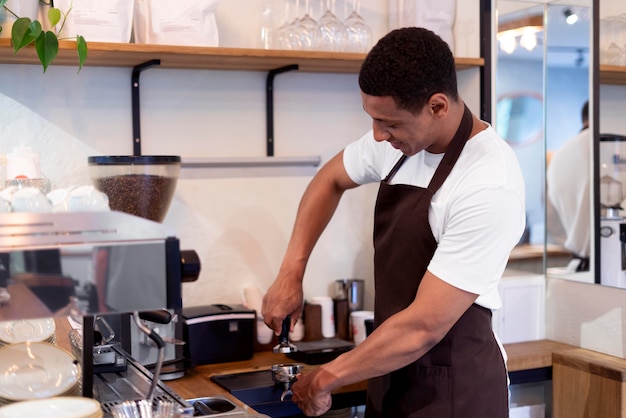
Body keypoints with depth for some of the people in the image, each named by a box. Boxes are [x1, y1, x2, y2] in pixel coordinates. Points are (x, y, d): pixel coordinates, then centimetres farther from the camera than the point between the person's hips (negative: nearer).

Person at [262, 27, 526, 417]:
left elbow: (424, 327, -25)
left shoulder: (489, 184, -26)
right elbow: (330, 180, 13)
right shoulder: (402, 137, -4)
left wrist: (327, 378, -13)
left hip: (453, 385, -6)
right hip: (393, 373, 7)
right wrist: (291, 273, 1)